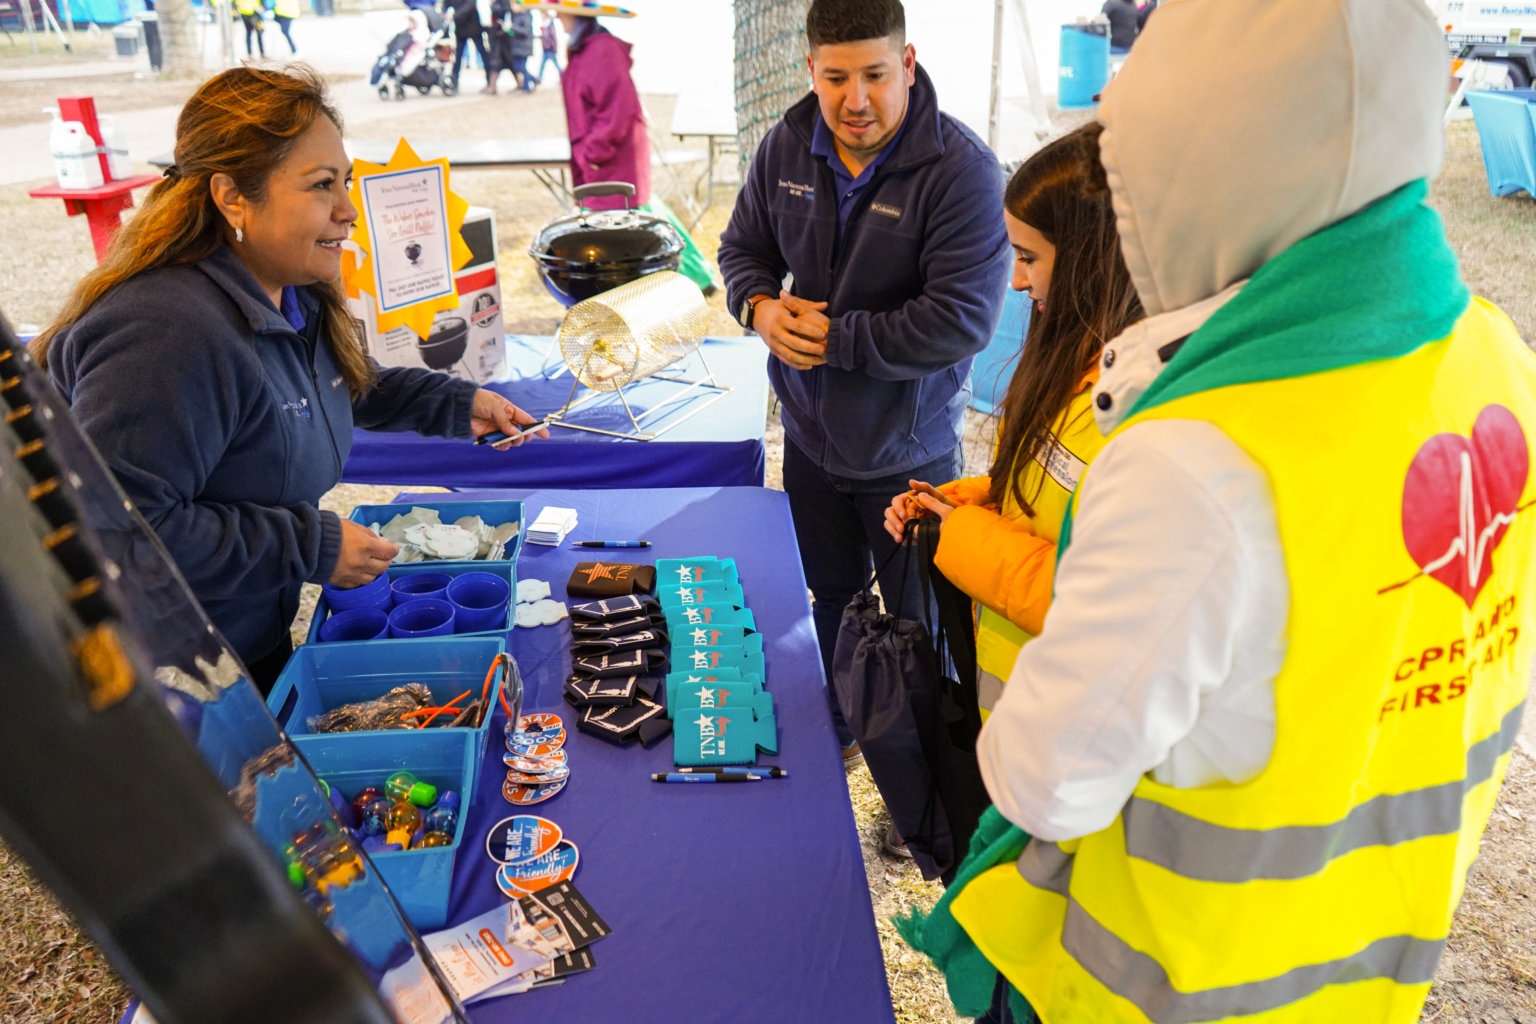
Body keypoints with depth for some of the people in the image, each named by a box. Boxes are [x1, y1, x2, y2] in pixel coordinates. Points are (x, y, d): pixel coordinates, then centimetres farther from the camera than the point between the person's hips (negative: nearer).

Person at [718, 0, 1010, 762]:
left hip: (907, 450, -5)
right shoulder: (786, 147, -4)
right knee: (832, 597, 25)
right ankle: (841, 729, 50)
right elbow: (743, 246, 8)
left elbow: (961, 321, -28)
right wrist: (761, 307, -14)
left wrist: (832, 336, -23)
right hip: (811, 433, 6)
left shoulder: (960, 170, -23)